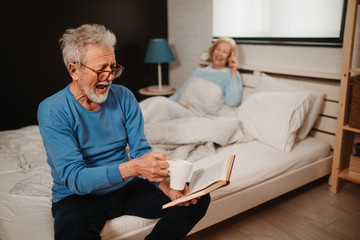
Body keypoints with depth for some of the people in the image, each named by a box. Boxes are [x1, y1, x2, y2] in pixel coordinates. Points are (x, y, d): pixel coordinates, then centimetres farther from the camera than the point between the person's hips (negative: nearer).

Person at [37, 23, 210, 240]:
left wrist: (165, 183, -23)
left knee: (197, 199, -11)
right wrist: (133, 168, -38)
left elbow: (141, 150, -3)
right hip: (79, 196, -4)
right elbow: (73, 178, -23)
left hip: (126, 188, 4)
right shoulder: (52, 111, -15)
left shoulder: (123, 97, -2)